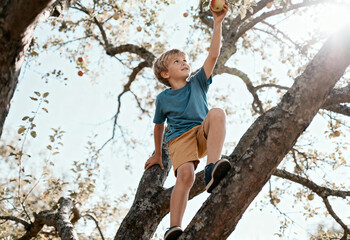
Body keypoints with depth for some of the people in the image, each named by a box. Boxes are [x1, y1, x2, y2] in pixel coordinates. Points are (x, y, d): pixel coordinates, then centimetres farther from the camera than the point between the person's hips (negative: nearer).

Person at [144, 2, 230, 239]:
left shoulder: (197, 84, 15)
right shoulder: (163, 98, 14)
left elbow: (213, 55, 4)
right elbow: (159, 126, 26)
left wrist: (218, 23, -5)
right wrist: (158, 155, 31)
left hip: (203, 133, 1)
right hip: (179, 138, -1)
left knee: (217, 113, -33)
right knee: (185, 173, -31)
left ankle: (212, 170, -50)